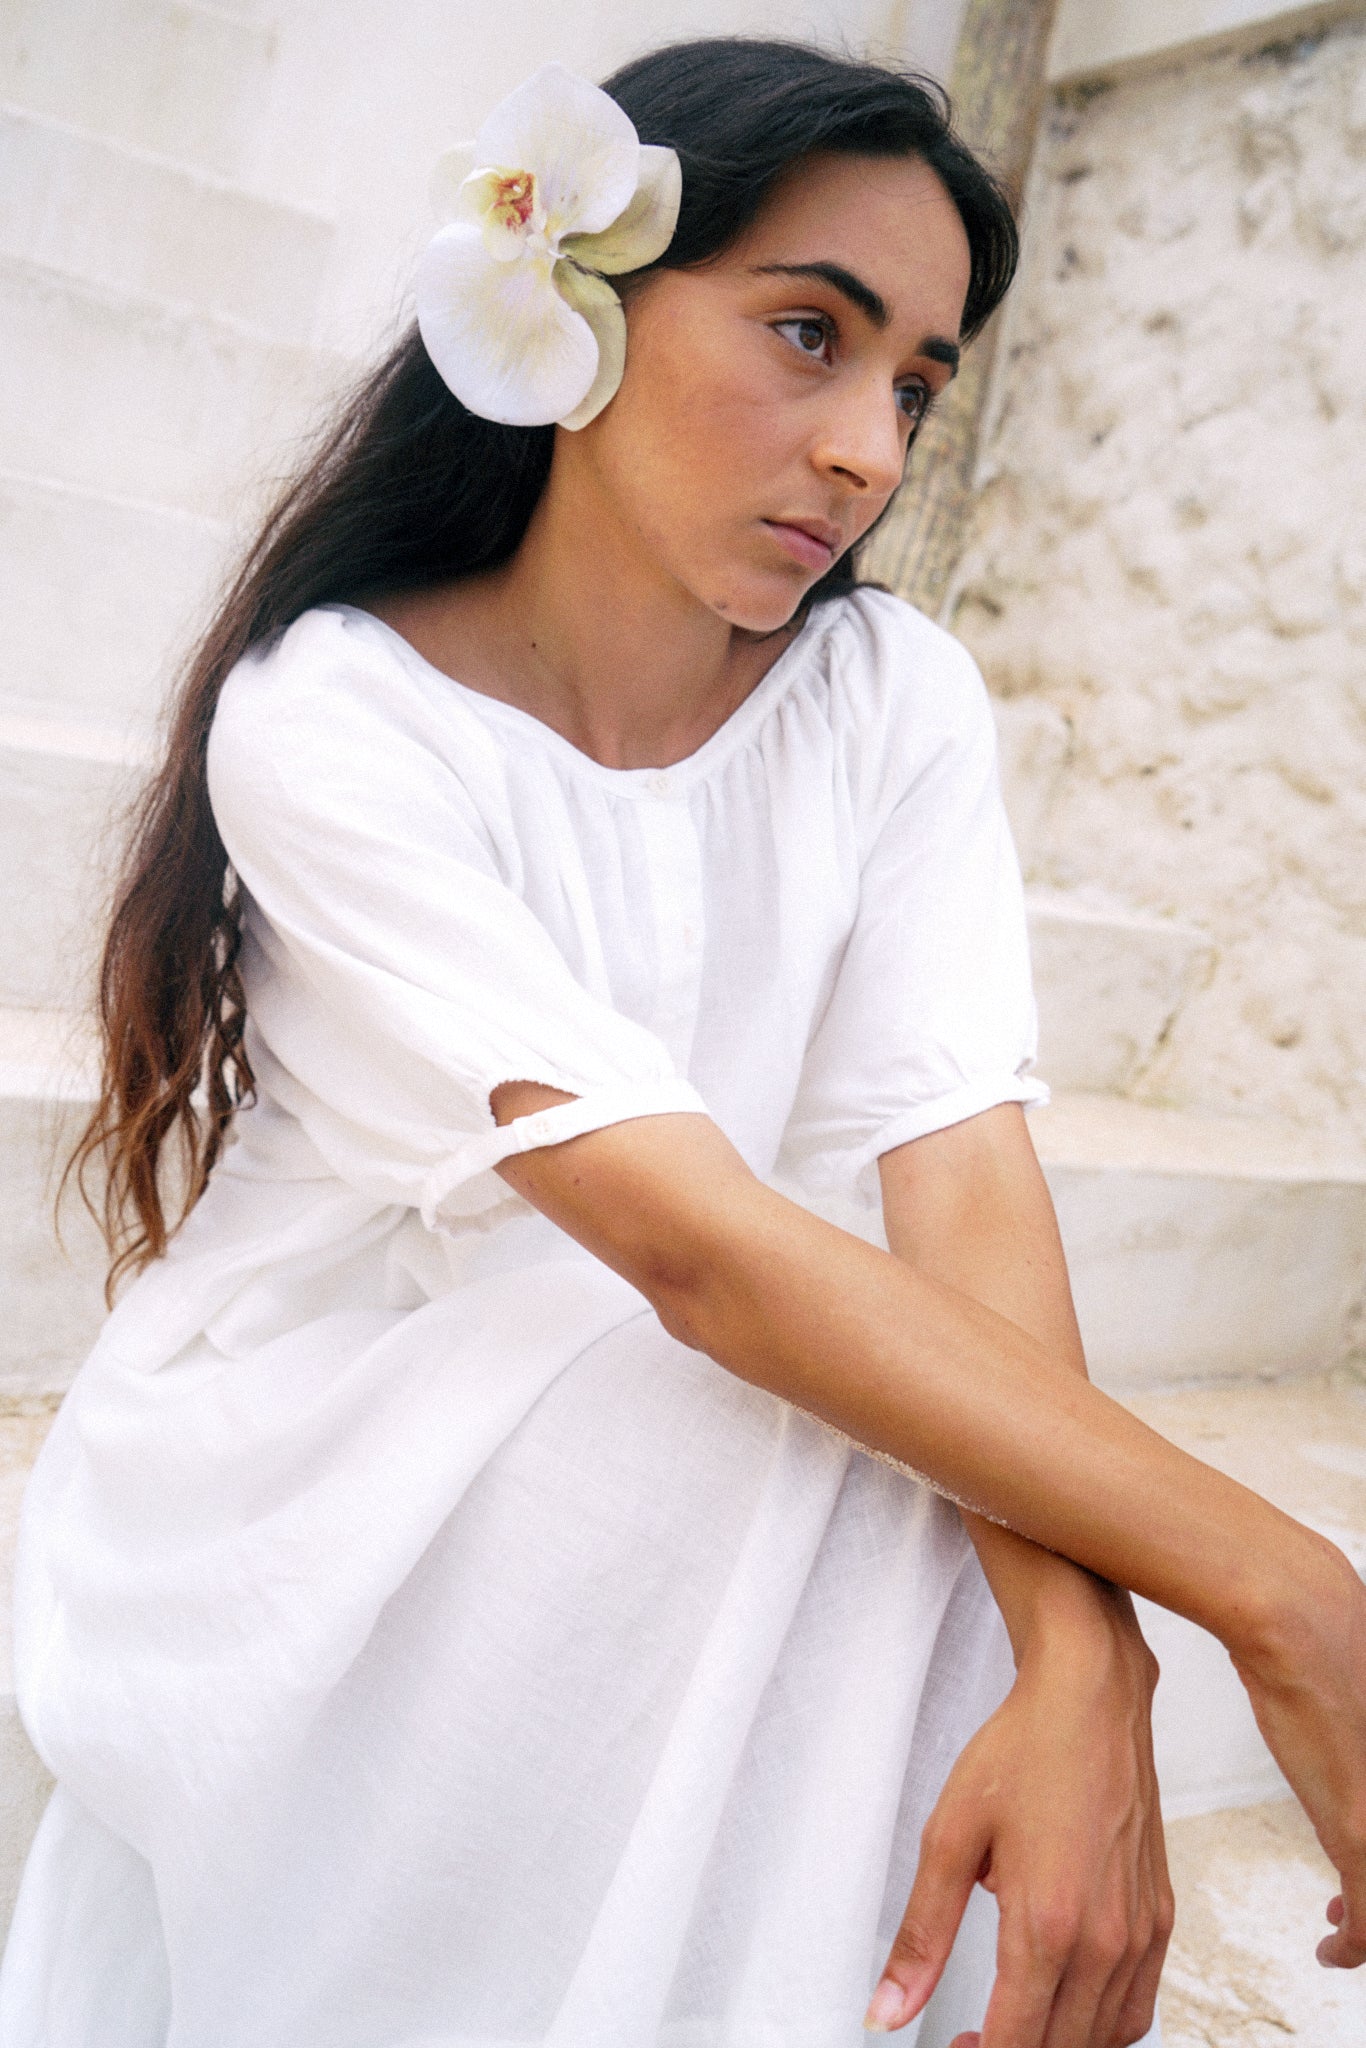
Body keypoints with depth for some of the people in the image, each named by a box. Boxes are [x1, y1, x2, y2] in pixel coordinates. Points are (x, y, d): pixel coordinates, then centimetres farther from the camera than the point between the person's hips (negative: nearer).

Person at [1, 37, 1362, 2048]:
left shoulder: (895, 699, -5)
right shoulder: (331, 718, -20)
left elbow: (964, 1170, -16)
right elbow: (694, 1243, -29)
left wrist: (1083, 1669, -33)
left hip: (653, 1508, 4)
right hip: (295, 1487, -4)